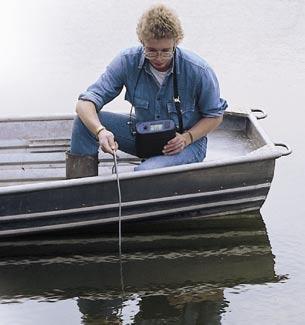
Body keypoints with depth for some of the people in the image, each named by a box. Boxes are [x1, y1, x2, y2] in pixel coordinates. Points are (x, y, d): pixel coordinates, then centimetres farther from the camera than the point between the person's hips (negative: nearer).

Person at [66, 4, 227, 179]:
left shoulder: (198, 71, -23)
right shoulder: (127, 62, -18)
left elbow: (215, 116, -6)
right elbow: (86, 102, -22)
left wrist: (186, 138, -23)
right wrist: (101, 132, -43)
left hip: (189, 143, -4)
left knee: (145, 172, -36)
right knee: (86, 120, -17)